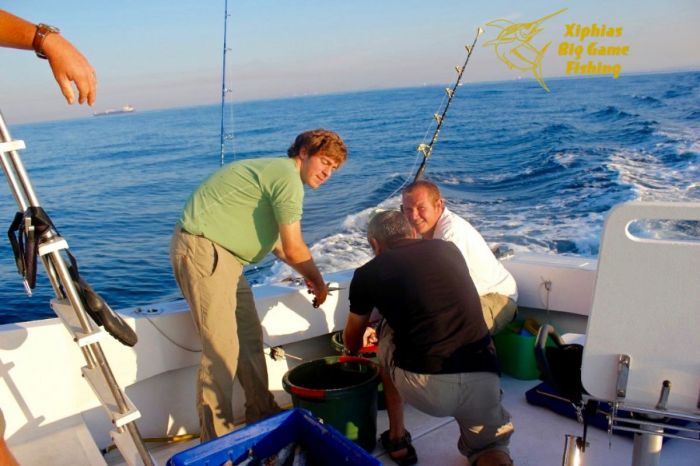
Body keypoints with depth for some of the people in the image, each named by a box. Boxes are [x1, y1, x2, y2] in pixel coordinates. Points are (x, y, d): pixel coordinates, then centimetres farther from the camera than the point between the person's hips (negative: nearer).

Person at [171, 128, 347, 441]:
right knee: (222, 349, -10)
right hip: (202, 249, -11)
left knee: (249, 335, 14)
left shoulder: (275, 171, 19)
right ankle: (216, 440, 1)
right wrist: (319, 282, 2)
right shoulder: (289, 177, -14)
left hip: (222, 253, 11)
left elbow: (275, 242, 21)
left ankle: (262, 414, 26)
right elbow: (294, 249, -14)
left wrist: (306, 273, 14)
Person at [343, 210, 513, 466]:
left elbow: (351, 344, 27)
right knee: (489, 445, 30)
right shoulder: (449, 249, 18)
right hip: (483, 379, 2)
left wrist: (359, 341, 52)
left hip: (423, 385, -2)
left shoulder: (368, 273, 10)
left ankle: (398, 441, 32)